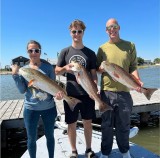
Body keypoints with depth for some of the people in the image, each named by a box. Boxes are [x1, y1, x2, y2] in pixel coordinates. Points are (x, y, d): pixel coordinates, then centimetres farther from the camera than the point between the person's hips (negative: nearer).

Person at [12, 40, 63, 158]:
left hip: (49, 107, 0)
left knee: (50, 135, 18)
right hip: (30, 108, 1)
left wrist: (57, 93, -23)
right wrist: (15, 75, -13)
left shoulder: (48, 67, -4)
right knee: (32, 138, 14)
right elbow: (22, 90, -5)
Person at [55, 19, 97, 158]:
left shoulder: (90, 53, 3)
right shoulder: (65, 52, 3)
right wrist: (65, 68, -16)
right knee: (72, 124, 9)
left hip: (87, 94, 0)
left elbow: (94, 74, 2)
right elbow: (57, 71, 6)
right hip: (70, 94, 0)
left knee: (88, 122, 11)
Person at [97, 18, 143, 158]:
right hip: (106, 91, 0)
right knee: (107, 125, 9)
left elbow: (133, 67, 2)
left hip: (124, 91, 0)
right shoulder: (102, 48, 6)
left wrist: (137, 80, -16)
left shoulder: (130, 45, 5)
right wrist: (101, 68, -13)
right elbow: (96, 68, 10)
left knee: (123, 125, 13)